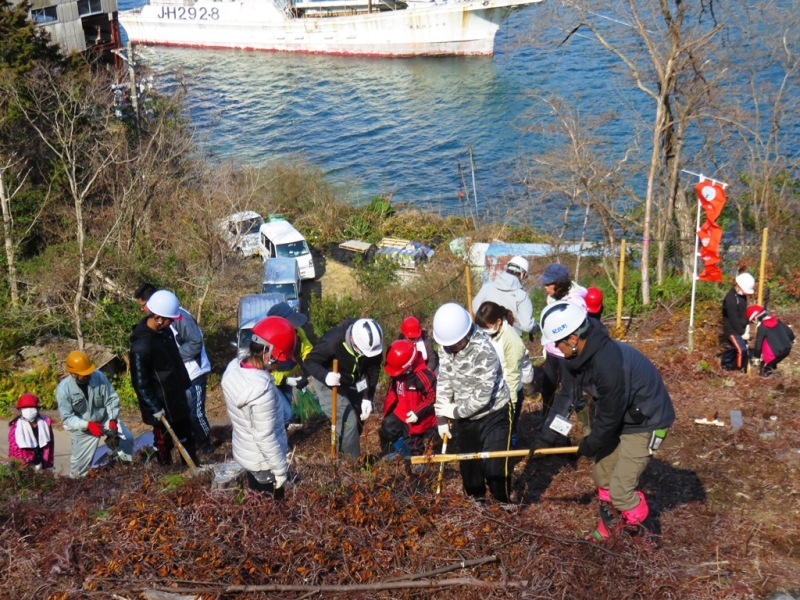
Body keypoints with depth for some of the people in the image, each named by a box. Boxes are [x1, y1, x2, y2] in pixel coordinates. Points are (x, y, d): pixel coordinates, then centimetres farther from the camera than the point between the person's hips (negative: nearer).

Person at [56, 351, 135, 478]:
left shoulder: (99, 376, -23)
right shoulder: (63, 389, -25)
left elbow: (112, 399, -14)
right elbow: (67, 418, -23)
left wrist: (112, 420, -27)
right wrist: (88, 425, -38)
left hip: (105, 419, 2)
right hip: (82, 428, -2)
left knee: (127, 437, -9)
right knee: (80, 464, 9)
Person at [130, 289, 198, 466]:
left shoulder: (164, 330, -4)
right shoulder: (141, 346, -30)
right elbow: (140, 383, -23)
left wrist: (184, 383, 20)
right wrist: (154, 408, -20)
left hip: (177, 395, 9)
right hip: (161, 404, -9)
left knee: (187, 437, 23)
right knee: (165, 441, 11)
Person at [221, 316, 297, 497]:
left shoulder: (233, 368, -11)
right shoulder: (261, 389, -36)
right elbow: (266, 437, -27)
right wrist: (281, 469, -14)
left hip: (243, 453, 8)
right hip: (264, 463, -8)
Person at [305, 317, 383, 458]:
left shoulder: (372, 344, -23)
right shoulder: (333, 341, -38)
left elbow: (373, 370, -9)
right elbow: (310, 361, -26)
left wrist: (367, 398, -16)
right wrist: (325, 376, -46)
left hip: (352, 383, 6)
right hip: (329, 384, -6)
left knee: (359, 420, 15)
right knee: (348, 422, -15)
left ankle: (344, 452, 38)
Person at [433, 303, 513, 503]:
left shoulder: (484, 351, -29)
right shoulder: (445, 345, -9)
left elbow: (482, 396, -27)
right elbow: (444, 381, 1)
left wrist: (455, 411, -16)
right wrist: (442, 417, -2)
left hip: (493, 414, -6)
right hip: (462, 417, 6)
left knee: (495, 468, -7)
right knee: (468, 466, 16)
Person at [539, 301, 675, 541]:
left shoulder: (608, 364, -37)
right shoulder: (576, 355, -11)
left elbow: (609, 416, -24)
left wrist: (590, 445, -8)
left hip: (645, 422, -9)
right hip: (619, 417, 9)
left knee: (620, 489, -8)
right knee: (602, 475, 17)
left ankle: (646, 533, 16)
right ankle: (608, 526, 38)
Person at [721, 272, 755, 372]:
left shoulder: (742, 295, 3)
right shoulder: (730, 299, -26)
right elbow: (733, 319, -24)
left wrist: (746, 326, 1)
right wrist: (742, 333, -18)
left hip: (740, 328, 9)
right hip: (732, 329, -9)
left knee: (733, 347, 18)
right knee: (742, 349, -15)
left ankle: (725, 364, 37)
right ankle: (741, 370, -2)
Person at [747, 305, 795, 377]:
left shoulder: (762, 328, -7)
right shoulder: (777, 321, 10)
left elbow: (758, 342, -2)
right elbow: (788, 330, 17)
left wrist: (756, 356, 7)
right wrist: (791, 339, 35)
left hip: (777, 351, -7)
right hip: (787, 348, 7)